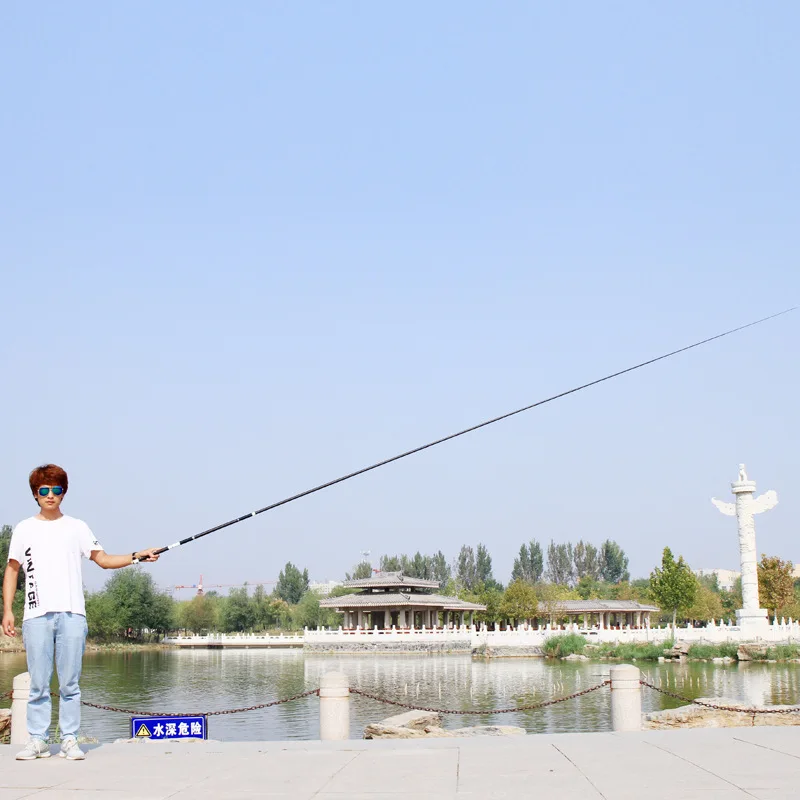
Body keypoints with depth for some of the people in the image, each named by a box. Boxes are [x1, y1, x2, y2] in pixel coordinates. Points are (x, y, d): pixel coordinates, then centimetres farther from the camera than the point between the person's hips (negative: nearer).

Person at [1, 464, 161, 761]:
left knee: (70, 683, -1)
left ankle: (70, 740, 5)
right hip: (36, 616, 0)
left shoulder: (77, 527, 13)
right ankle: (37, 740, 6)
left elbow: (103, 559, 11)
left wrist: (136, 557, -2)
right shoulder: (24, 530, 12)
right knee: (38, 683, -2)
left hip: (72, 614, 0)